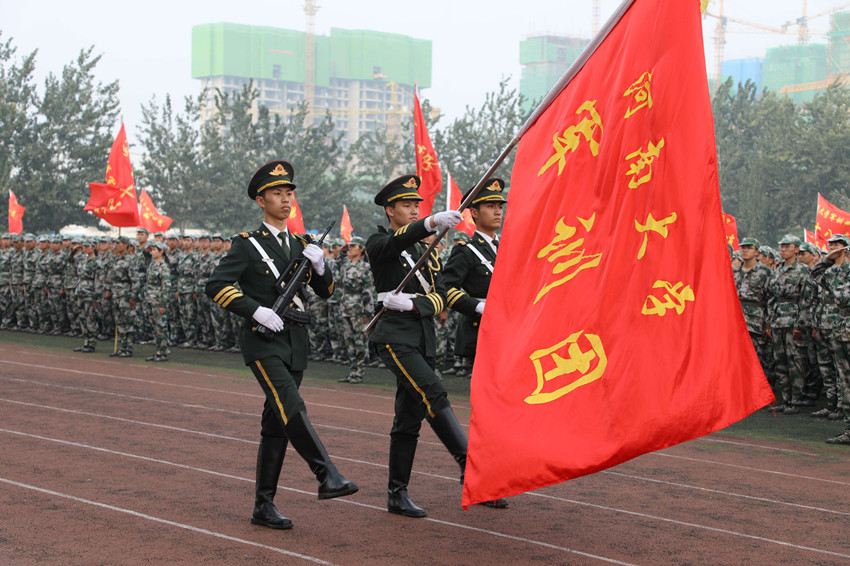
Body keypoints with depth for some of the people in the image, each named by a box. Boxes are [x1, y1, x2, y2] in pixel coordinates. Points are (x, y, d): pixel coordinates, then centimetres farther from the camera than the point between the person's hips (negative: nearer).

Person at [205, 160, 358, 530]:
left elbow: (325, 291, 17)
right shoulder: (247, 245, -3)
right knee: (291, 407, -25)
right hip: (262, 342, -6)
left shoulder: (299, 245, 15)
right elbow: (215, 286, -12)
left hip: (294, 343, 6)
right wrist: (256, 310, -20)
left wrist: (319, 266, -4)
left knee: (276, 425, 6)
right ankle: (326, 475, -32)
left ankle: (264, 506, 11)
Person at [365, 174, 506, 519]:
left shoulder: (426, 251, 18)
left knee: (409, 418, 7)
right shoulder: (378, 243, 0)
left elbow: (440, 298, 7)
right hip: (395, 337, -6)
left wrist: (412, 303, -14)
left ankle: (397, 494, 12)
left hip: (424, 340, 6)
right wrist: (432, 222, -44)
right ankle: (469, 464, -26)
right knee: (433, 393, -24)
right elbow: (400, 240, -25)